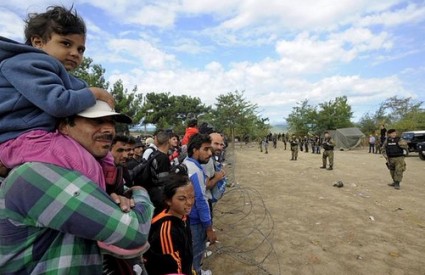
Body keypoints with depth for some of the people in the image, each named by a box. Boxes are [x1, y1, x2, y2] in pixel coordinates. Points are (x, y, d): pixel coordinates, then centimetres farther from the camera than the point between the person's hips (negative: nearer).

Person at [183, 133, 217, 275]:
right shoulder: (195, 171, -28)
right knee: (196, 252, 12)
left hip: (186, 217, 9)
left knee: (191, 250, 27)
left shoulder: (185, 163, 2)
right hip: (195, 220, -9)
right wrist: (209, 228, -20)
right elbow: (201, 200, -26)